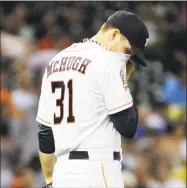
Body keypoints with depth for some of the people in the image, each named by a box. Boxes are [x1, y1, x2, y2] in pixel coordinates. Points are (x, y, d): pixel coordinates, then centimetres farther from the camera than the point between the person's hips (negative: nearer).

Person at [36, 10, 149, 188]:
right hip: (97, 172, -8)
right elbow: (128, 127, -8)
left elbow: (45, 131, 20)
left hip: (62, 172, 8)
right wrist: (124, 82, 3)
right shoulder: (108, 62, -7)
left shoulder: (55, 61, 17)